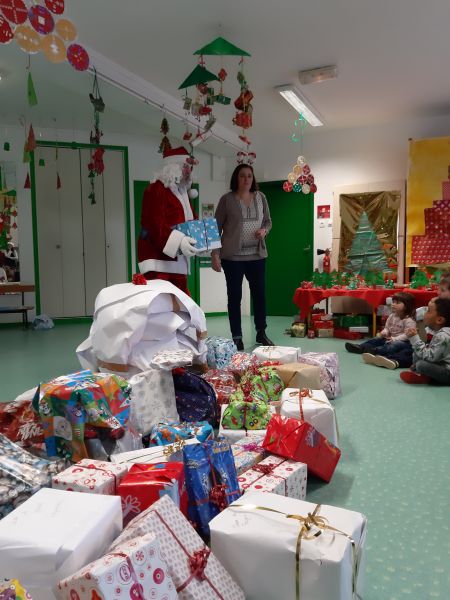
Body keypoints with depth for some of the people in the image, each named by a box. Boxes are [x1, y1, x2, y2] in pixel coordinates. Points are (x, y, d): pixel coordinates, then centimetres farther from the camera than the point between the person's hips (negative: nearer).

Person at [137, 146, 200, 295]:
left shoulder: (182, 192, 18)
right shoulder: (156, 190, -10)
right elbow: (154, 224, -22)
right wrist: (178, 241, -33)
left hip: (178, 261, 9)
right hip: (158, 260, -9)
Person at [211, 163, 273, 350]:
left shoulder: (260, 197, 8)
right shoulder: (227, 199, -3)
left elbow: (268, 221, 17)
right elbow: (216, 228, -3)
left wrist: (264, 230, -6)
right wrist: (215, 254, -9)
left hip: (257, 255, 4)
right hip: (233, 256, -3)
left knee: (260, 293, 7)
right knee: (235, 296, 3)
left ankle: (261, 333, 22)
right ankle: (236, 337, 13)